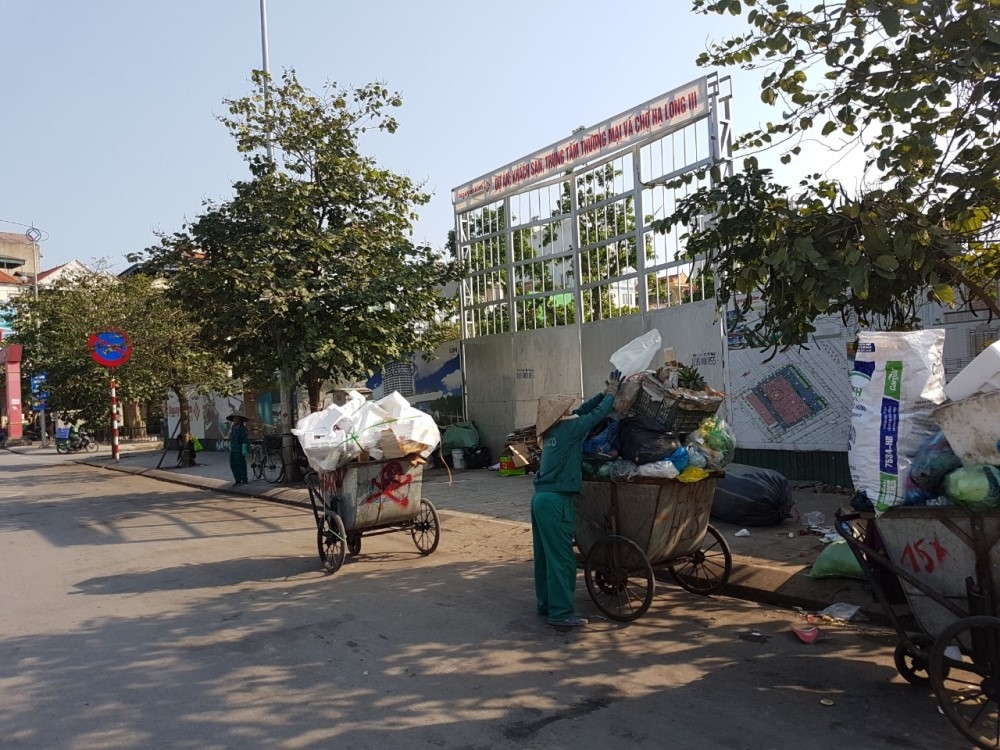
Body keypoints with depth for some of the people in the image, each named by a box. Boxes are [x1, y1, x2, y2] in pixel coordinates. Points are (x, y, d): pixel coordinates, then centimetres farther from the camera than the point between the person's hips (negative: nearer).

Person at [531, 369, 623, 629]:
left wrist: (603, 393, 19)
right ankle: (561, 613, -2)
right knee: (562, 558, -5)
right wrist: (611, 393, 12)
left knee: (545, 555, 15)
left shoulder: (552, 431, 12)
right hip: (556, 501, -9)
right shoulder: (569, 429, -11)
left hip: (541, 498, 9)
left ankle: (545, 604, 25)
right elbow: (597, 414, -4)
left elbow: (582, 411, 21)